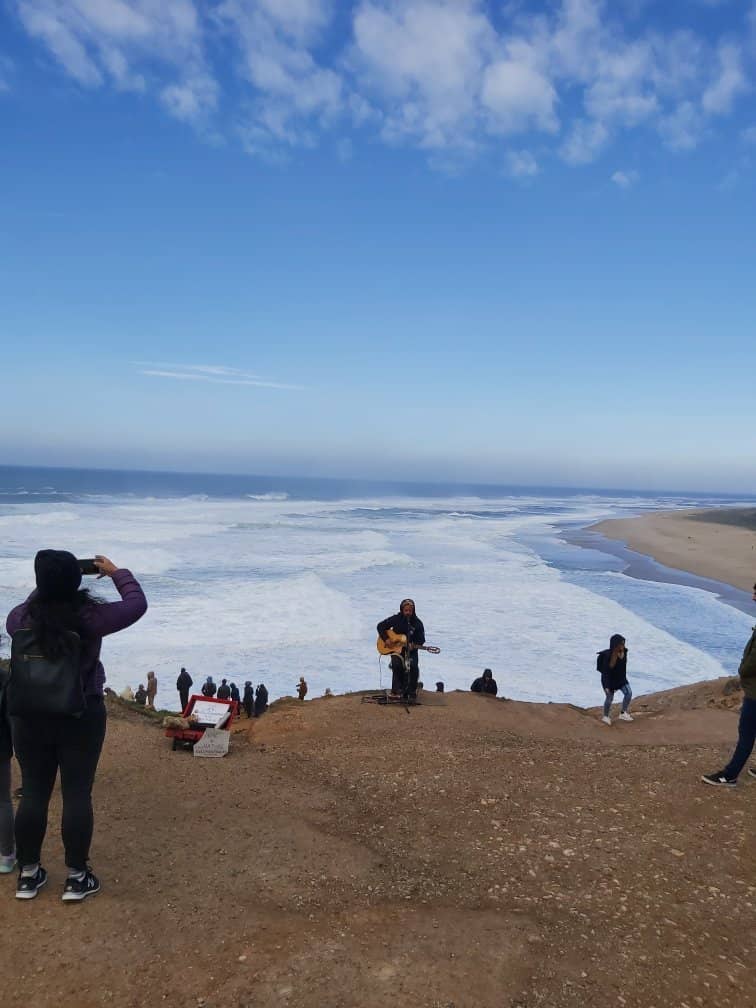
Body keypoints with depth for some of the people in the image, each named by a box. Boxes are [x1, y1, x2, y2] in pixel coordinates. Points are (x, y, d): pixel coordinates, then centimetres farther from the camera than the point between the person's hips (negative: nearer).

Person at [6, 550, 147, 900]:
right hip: (81, 715, -3)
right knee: (77, 793, 4)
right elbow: (137, 604, -2)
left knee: (33, 793, 12)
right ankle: (76, 876, 12)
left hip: (30, 714, 3)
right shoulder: (90, 617, -16)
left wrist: (46, 584, 19)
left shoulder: (21, 617, -7)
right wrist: (117, 573, 10)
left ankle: (27, 873, 23)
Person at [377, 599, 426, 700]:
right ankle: (398, 689, -11)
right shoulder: (396, 619, -3)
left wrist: (413, 646, -19)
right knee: (397, 664, -29)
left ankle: (411, 691, -8)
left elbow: (421, 640, 1)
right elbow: (380, 626, 4)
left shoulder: (417, 623, -2)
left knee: (413, 666, -26)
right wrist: (386, 639, -8)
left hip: (411, 650, 0)